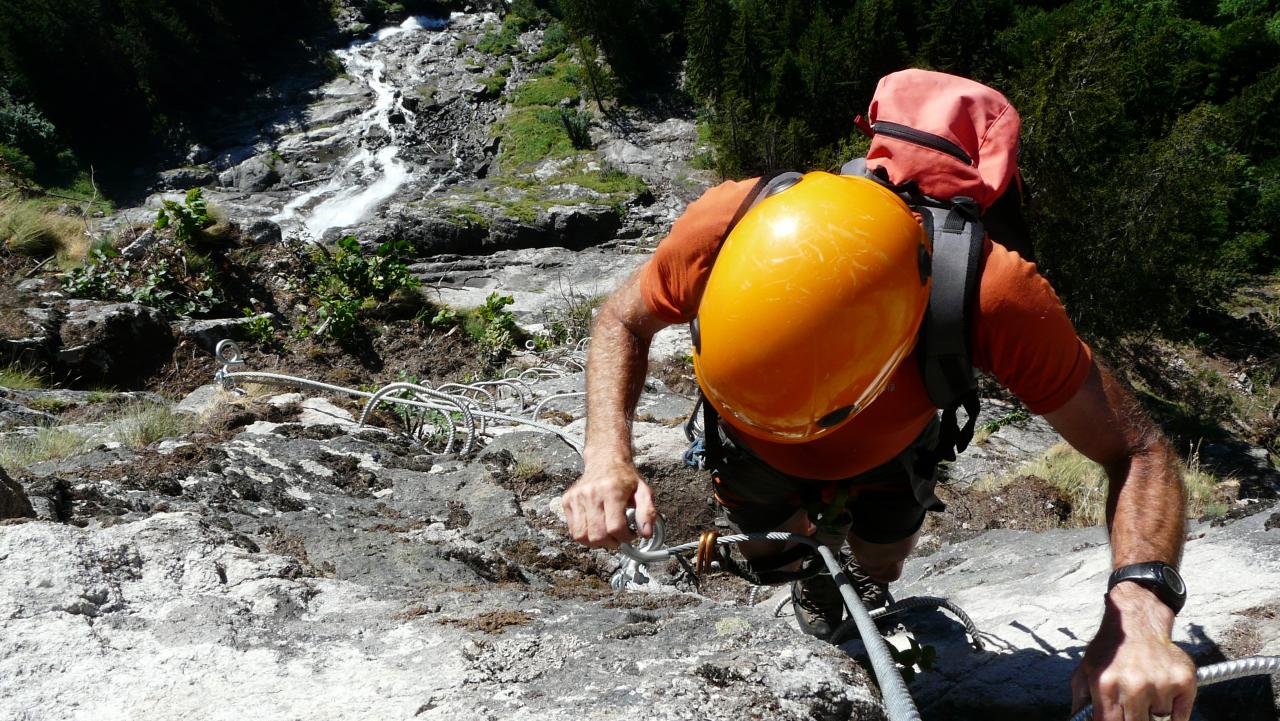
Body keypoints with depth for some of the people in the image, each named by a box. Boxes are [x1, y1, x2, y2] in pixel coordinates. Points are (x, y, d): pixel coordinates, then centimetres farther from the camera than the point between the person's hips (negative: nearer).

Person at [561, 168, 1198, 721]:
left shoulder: (994, 295, -44)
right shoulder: (721, 228, -42)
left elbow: (1137, 452, -30)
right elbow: (623, 320, -20)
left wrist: (1136, 608, -48)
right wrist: (607, 456, -36)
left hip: (883, 454, 0)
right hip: (755, 451, 0)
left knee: (875, 569, 25)